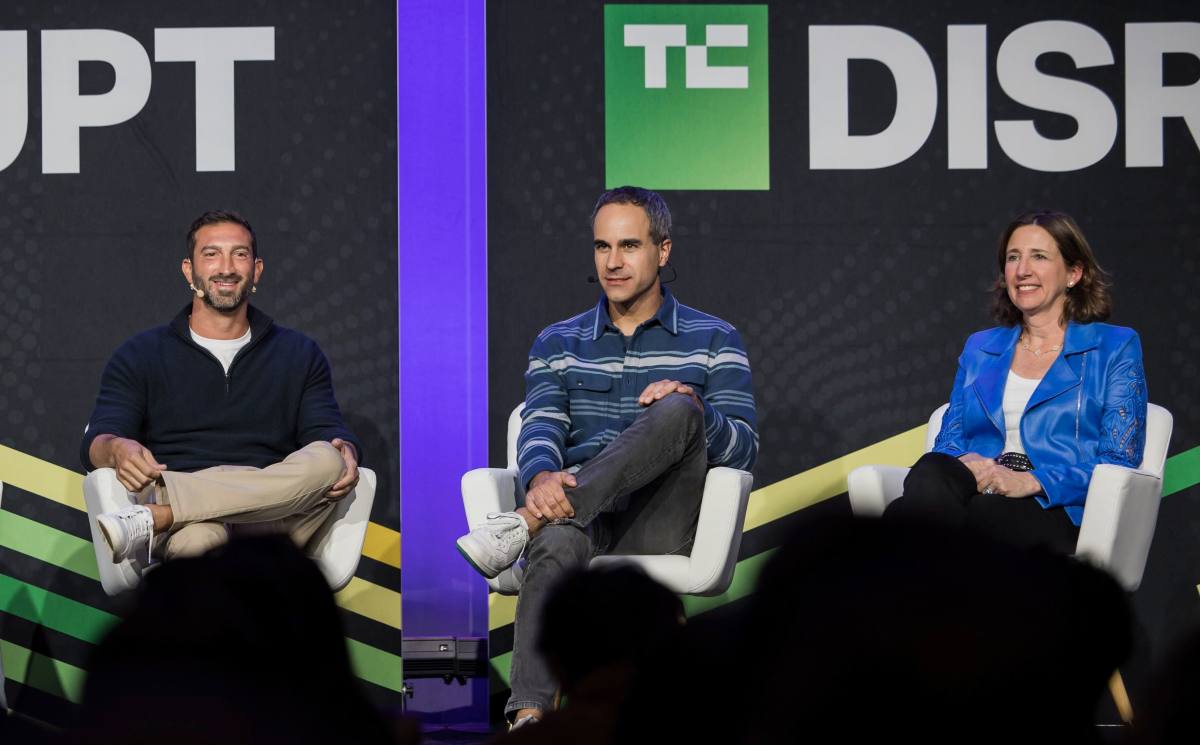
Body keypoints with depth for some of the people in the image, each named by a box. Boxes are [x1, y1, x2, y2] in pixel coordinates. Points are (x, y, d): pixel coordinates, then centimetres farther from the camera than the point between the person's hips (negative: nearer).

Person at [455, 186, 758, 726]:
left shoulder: (714, 341, 15)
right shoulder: (557, 344, 20)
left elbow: (743, 449, 3)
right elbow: (539, 429, 2)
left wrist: (695, 411, -20)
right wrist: (542, 478, -23)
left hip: (660, 527, -1)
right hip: (580, 515, 1)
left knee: (677, 411, -31)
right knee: (556, 546, -39)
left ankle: (525, 523, -40)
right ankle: (529, 715, -52)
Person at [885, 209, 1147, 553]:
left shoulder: (1115, 348, 13)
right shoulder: (979, 348, 27)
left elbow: (1119, 461, 2)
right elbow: (949, 441, 19)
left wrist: (1033, 481, -14)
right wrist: (967, 464, -7)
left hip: (1057, 513, -4)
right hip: (978, 494, 4)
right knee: (931, 473, -38)